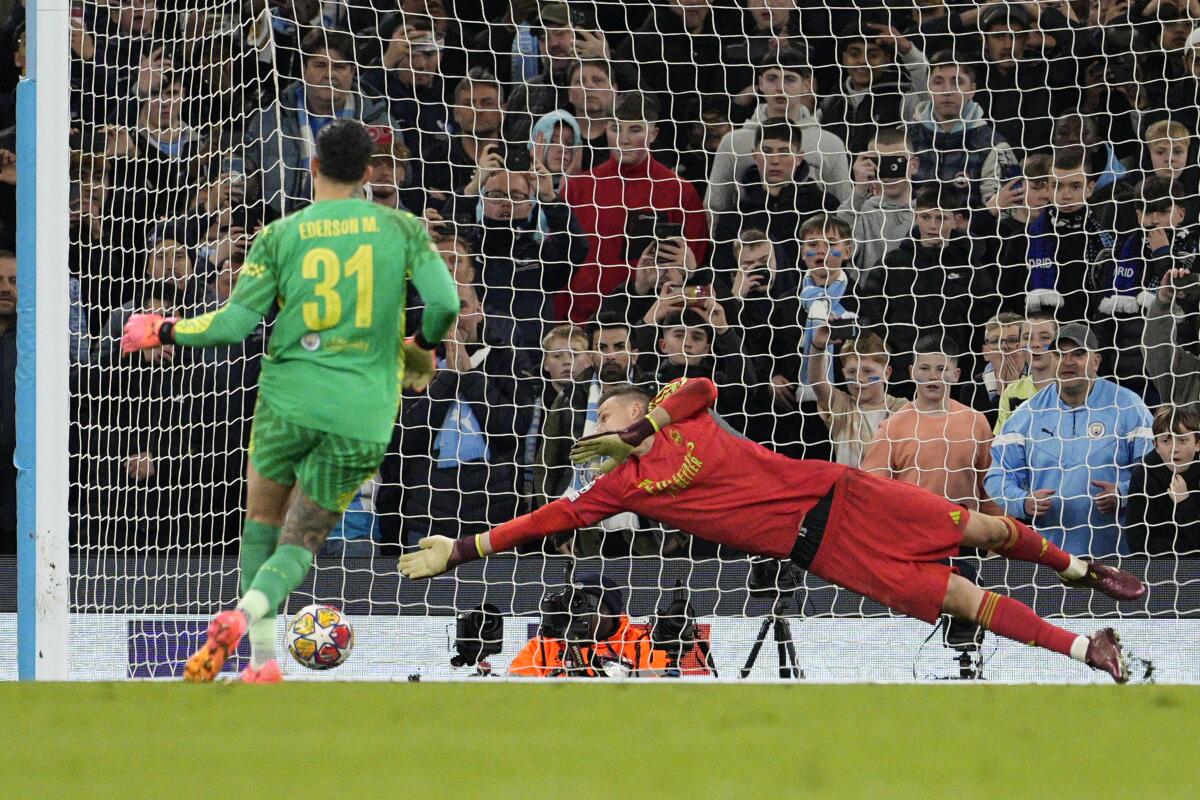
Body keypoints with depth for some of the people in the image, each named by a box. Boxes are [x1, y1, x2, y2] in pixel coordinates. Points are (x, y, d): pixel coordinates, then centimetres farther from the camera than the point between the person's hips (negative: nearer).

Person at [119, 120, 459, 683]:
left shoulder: (279, 237, 1)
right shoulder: (401, 229, 2)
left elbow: (236, 322, -3)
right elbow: (445, 302, -5)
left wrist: (164, 331, 14)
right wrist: (422, 347, 17)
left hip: (290, 397, 0)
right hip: (364, 415, 0)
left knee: (263, 518, 22)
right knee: (300, 542, 7)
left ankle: (263, 658, 13)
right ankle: (247, 613, -24)